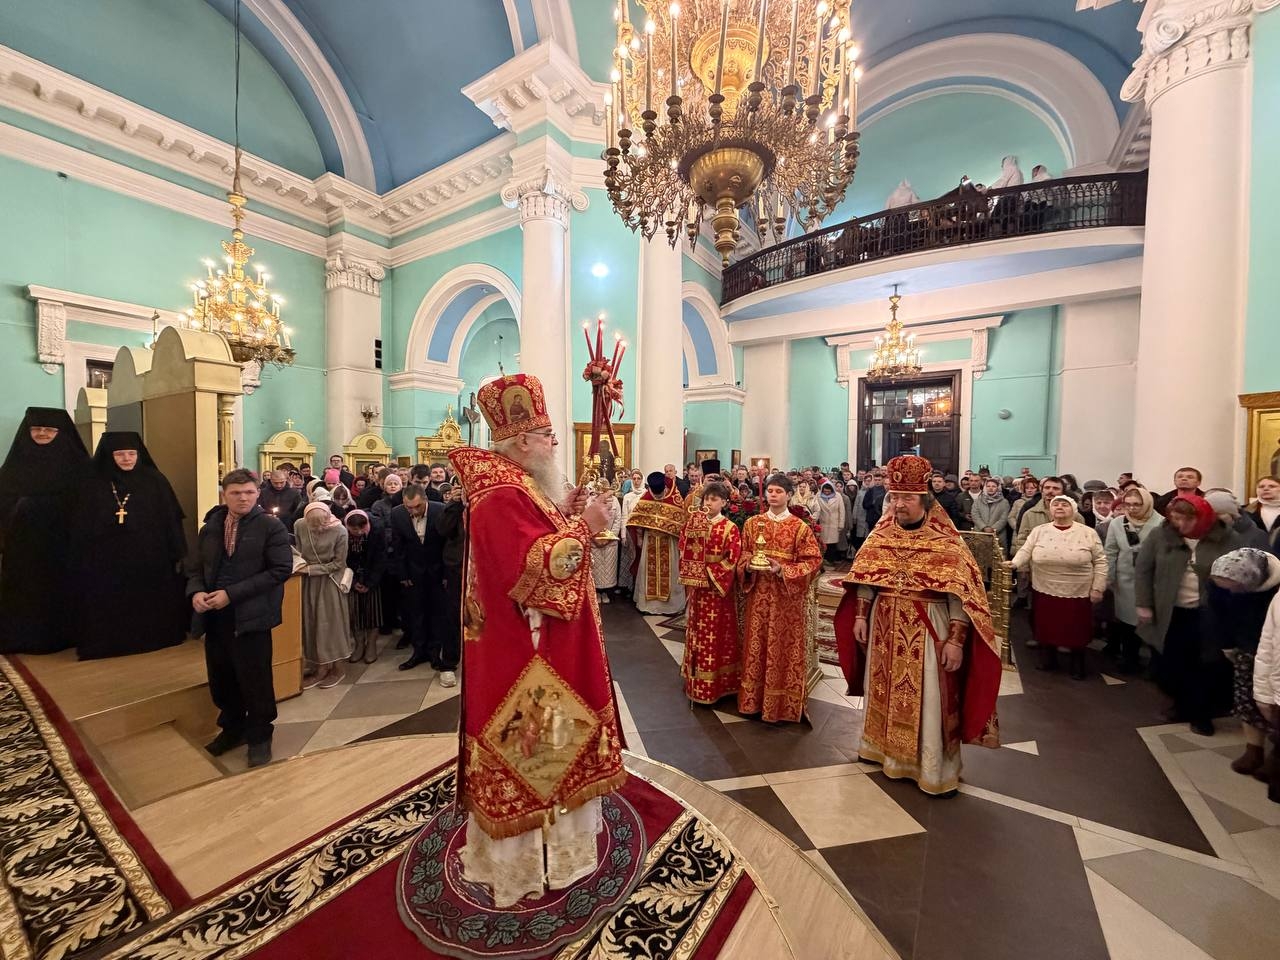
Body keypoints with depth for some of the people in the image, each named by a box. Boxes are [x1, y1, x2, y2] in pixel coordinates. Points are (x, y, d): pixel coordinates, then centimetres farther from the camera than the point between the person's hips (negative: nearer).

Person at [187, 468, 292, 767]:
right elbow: (195, 567, 14)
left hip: (250, 615, -5)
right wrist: (196, 591, -8)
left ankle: (259, 736, 24)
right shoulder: (211, 527, 10)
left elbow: (281, 569, -16)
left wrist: (232, 594, -19)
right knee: (221, 678, 17)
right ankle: (232, 728, 39)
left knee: (255, 680, 4)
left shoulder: (271, 526, -9)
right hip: (214, 615, 6)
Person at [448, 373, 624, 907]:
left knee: (539, 746, 25)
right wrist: (582, 527, -24)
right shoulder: (501, 494, -23)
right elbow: (532, 566, -31)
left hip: (540, 645, 11)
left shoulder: (517, 484, 10)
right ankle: (523, 861, 29)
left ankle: (539, 836, 45)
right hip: (524, 650, -11)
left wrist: (565, 514, 2)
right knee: (528, 748, 7)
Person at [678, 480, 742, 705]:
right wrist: (688, 578, -5)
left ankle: (715, 683, 18)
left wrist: (709, 574, -17)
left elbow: (732, 561, -15)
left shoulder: (730, 529, -10)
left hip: (718, 588, -5)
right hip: (697, 586, 5)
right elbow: (685, 552, 5)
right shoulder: (694, 523, 4)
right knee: (697, 633, 16)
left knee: (716, 636, 4)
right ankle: (696, 681, 31)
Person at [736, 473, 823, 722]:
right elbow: (742, 554, 11)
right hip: (758, 595, 3)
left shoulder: (800, 527, -5)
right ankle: (754, 699, 26)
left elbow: (813, 561, -7)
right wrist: (748, 566, -11)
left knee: (785, 648, 5)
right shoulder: (752, 523, 5)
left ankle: (783, 703, 21)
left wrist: (782, 570, -19)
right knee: (756, 645, 10)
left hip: (788, 597, -3)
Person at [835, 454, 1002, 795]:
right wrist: (861, 616, 2)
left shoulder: (946, 541, -12)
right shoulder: (880, 535, 0)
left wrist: (955, 640, -17)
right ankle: (884, 746, 38)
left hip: (928, 631, -4)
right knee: (884, 690, 17)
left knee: (928, 700, 6)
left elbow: (960, 594, -13)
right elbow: (865, 579, 6)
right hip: (885, 628, 4)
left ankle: (936, 769, 23)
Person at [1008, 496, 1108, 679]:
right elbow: (1025, 551, -3)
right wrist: (1014, 563, -22)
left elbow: (1100, 561, 0)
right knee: (1046, 627, 12)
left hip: (1077, 594, -1)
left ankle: (1077, 665, 31)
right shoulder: (1039, 531, 1)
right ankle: (1048, 659, 31)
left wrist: (1097, 588, -4)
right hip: (1045, 592, 1)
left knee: (1075, 630, 10)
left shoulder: (1088, 533, -2)